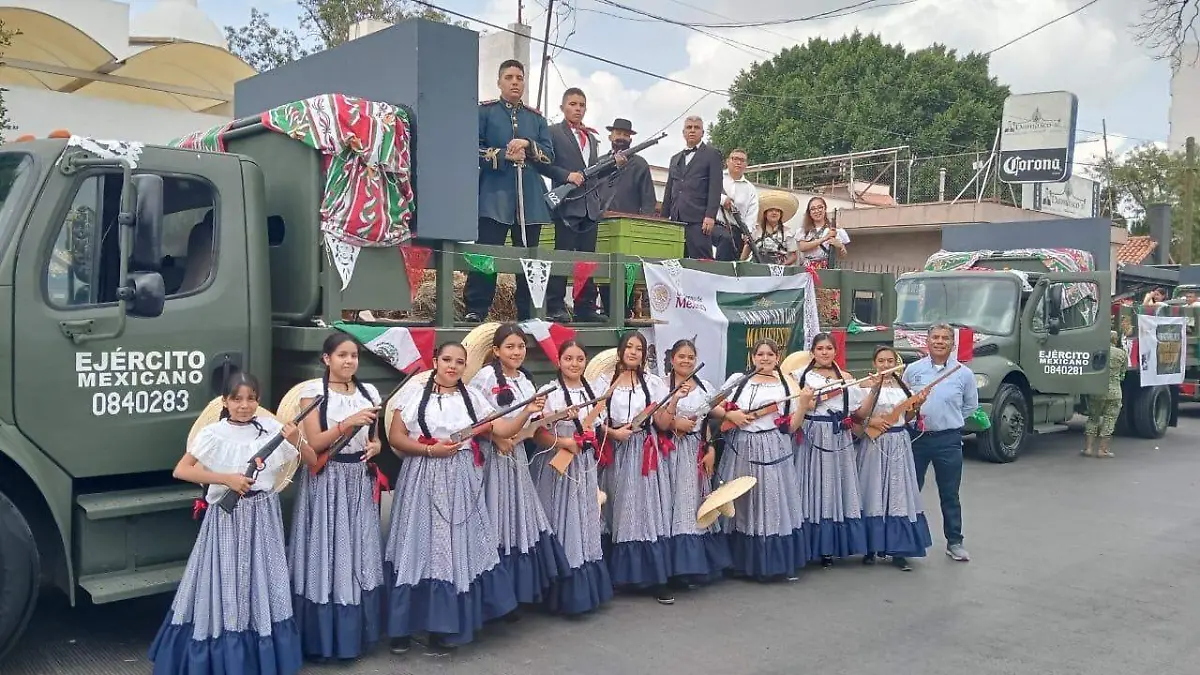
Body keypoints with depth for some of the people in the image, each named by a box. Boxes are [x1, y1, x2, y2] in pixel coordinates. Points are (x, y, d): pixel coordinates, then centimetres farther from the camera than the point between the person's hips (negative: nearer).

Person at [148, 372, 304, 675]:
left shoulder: (271, 427, -2)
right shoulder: (214, 433, -8)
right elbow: (180, 470, -12)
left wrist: (296, 443, -15)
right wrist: (226, 478, -18)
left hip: (263, 516, 2)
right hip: (227, 517, -2)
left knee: (264, 588, 10)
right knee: (226, 586, 2)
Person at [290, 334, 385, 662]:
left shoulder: (368, 392, 7)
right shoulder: (313, 391, -6)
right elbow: (314, 444, -12)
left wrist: (375, 447, -5)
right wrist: (347, 424, -25)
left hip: (360, 482, 5)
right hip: (326, 482, -4)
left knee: (359, 556, 8)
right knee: (327, 556, -1)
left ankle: (356, 633, 21)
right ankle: (323, 638, 11)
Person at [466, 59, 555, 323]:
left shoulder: (536, 118, 19)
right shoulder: (484, 111, 8)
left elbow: (549, 155, 11)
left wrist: (528, 145, -7)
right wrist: (505, 155, -10)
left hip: (530, 199, 4)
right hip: (495, 195, -4)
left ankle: (528, 314, 9)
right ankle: (475, 310, -5)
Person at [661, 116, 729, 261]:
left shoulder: (712, 155, 6)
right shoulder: (675, 159, 24)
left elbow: (715, 188, -4)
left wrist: (710, 216, -15)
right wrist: (663, 218, 14)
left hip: (698, 220, -6)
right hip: (676, 220, 6)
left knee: (702, 262, -12)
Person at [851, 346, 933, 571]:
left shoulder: (903, 385, 10)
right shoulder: (865, 385, -2)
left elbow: (909, 418, 14)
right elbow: (859, 417, -13)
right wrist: (874, 389, -18)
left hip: (899, 444, 3)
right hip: (874, 444, -3)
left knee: (899, 495, 3)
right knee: (874, 494, 0)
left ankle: (898, 550, 8)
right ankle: (871, 548, 11)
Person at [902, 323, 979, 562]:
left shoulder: (964, 373, -1)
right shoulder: (912, 370, 0)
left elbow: (970, 406, 11)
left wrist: (948, 420, 7)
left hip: (948, 440, -1)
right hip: (916, 437, 1)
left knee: (950, 494, 9)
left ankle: (954, 542, 20)